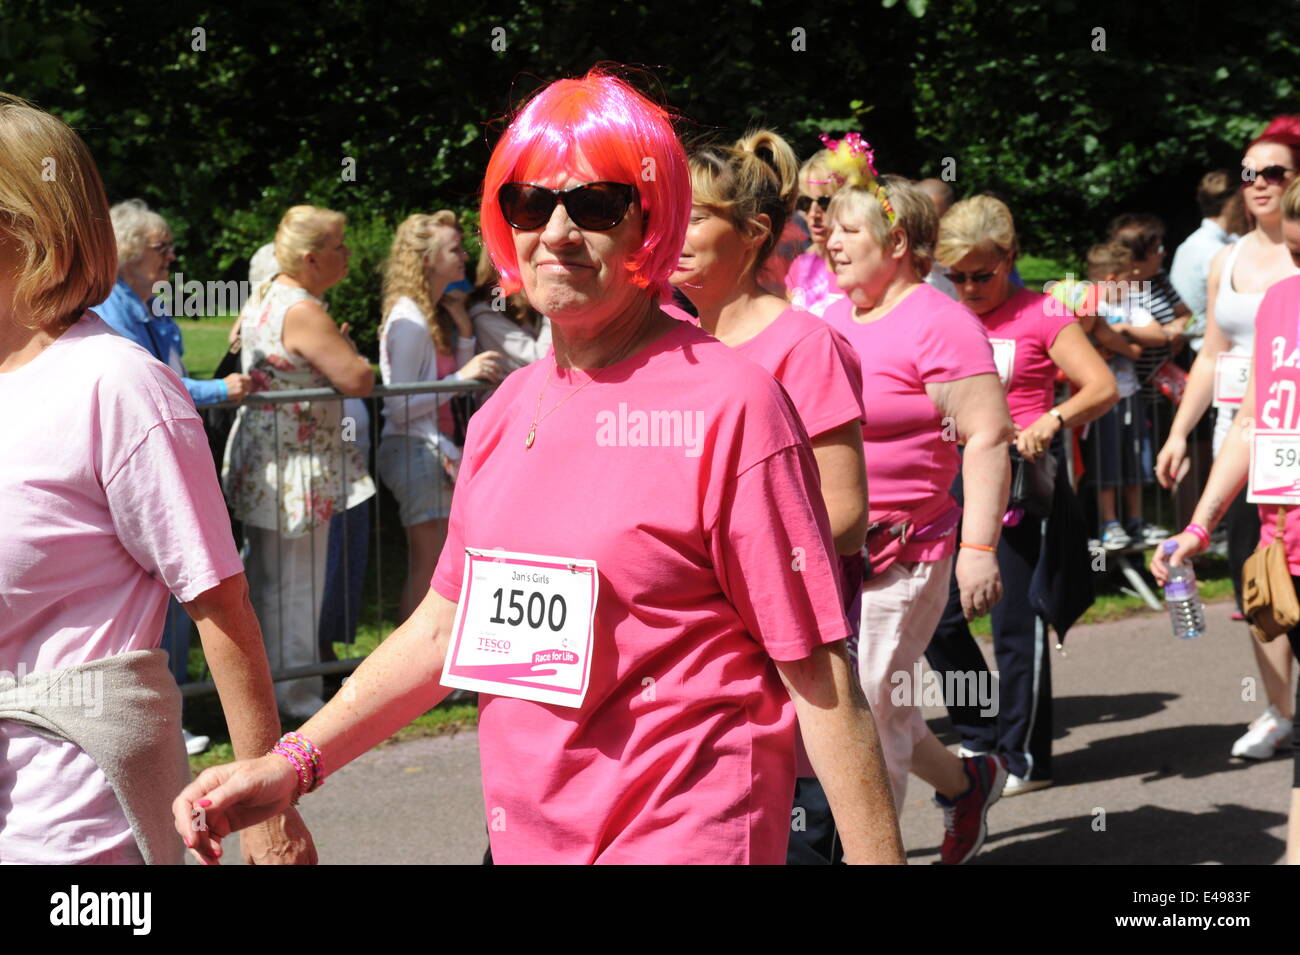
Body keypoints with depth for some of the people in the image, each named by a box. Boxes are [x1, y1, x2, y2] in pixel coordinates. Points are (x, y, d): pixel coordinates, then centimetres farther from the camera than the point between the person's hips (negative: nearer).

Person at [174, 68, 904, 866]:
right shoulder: (508, 410, 8)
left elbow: (818, 675, -14)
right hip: (525, 836, 7)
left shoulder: (728, 404, -13)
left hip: (682, 839, -7)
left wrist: (877, 857, -15)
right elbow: (446, 627, 15)